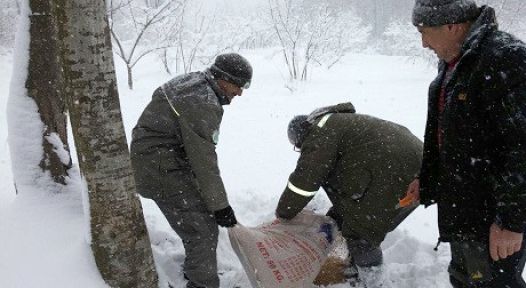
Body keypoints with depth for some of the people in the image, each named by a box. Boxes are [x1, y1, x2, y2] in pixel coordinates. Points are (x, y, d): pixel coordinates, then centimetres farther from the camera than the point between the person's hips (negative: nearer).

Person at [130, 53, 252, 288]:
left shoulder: (192, 81, 7)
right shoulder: (203, 103, -24)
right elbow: (204, 160, -23)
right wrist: (220, 205, -14)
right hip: (161, 169, -10)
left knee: (201, 213, 21)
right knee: (203, 230, -9)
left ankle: (195, 269, 38)